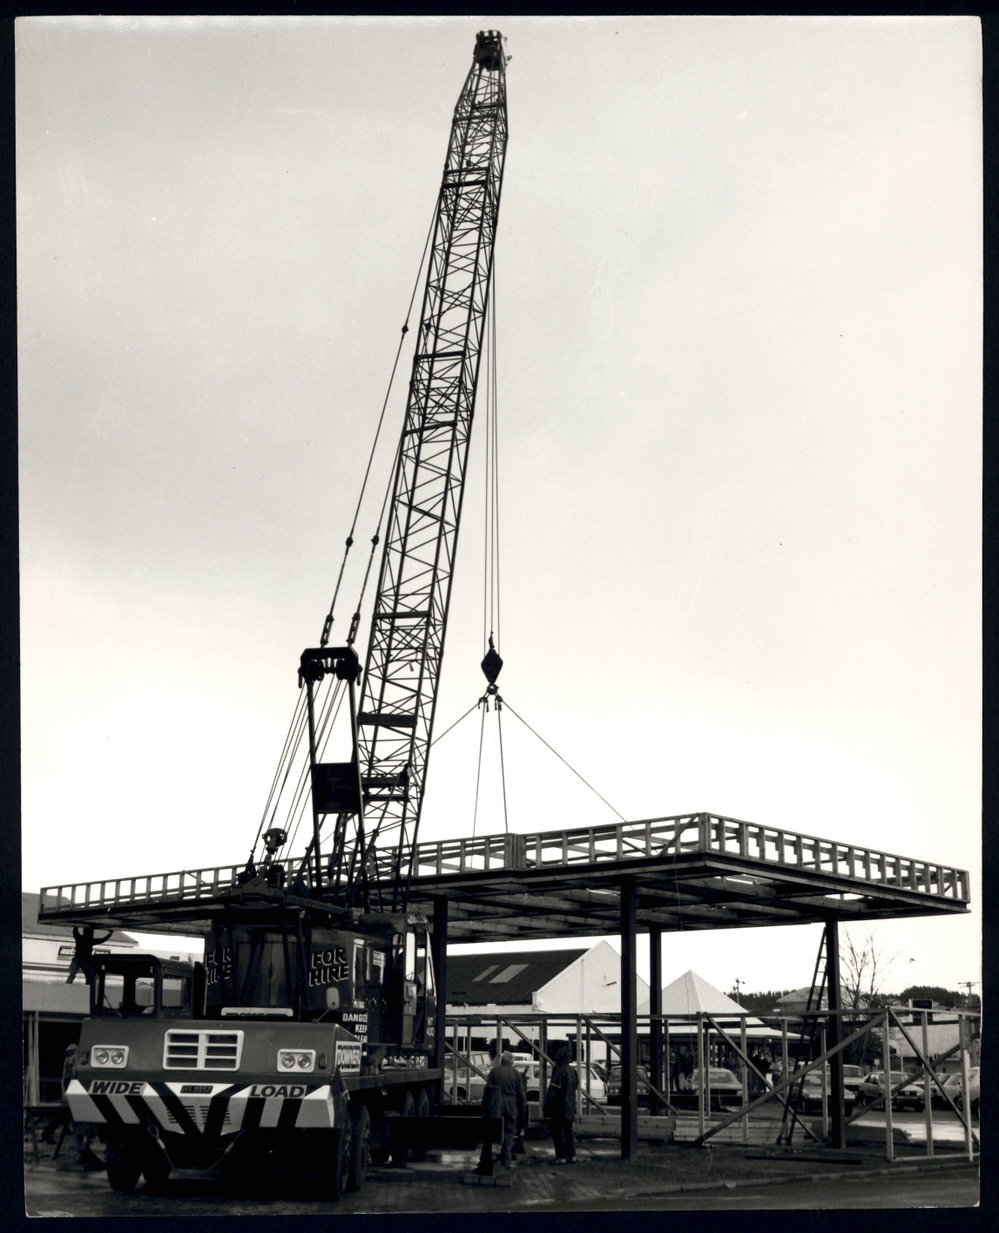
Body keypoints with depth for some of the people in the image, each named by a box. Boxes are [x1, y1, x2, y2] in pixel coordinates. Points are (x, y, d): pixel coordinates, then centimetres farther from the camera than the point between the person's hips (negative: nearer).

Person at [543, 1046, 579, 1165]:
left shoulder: (559, 1071, -17)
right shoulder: (572, 1071, 10)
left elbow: (553, 1091, -18)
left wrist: (547, 1108, -15)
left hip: (559, 1108, -8)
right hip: (570, 1108, 8)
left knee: (558, 1132, -3)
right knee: (568, 1131, 14)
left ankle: (561, 1157, -6)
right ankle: (572, 1156, 13)